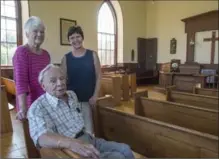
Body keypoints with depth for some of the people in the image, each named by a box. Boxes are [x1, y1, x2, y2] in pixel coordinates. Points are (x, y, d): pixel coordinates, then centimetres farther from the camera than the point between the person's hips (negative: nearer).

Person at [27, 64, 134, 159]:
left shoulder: (72, 95, 8)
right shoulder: (37, 108, -15)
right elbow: (42, 137, -32)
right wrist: (72, 143, -49)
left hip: (88, 139, 7)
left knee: (125, 150, -3)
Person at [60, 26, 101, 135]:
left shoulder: (92, 55, 1)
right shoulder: (66, 58, 2)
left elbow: (98, 76, 1)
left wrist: (95, 96, -5)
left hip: (88, 99, -1)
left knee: (88, 130, 2)